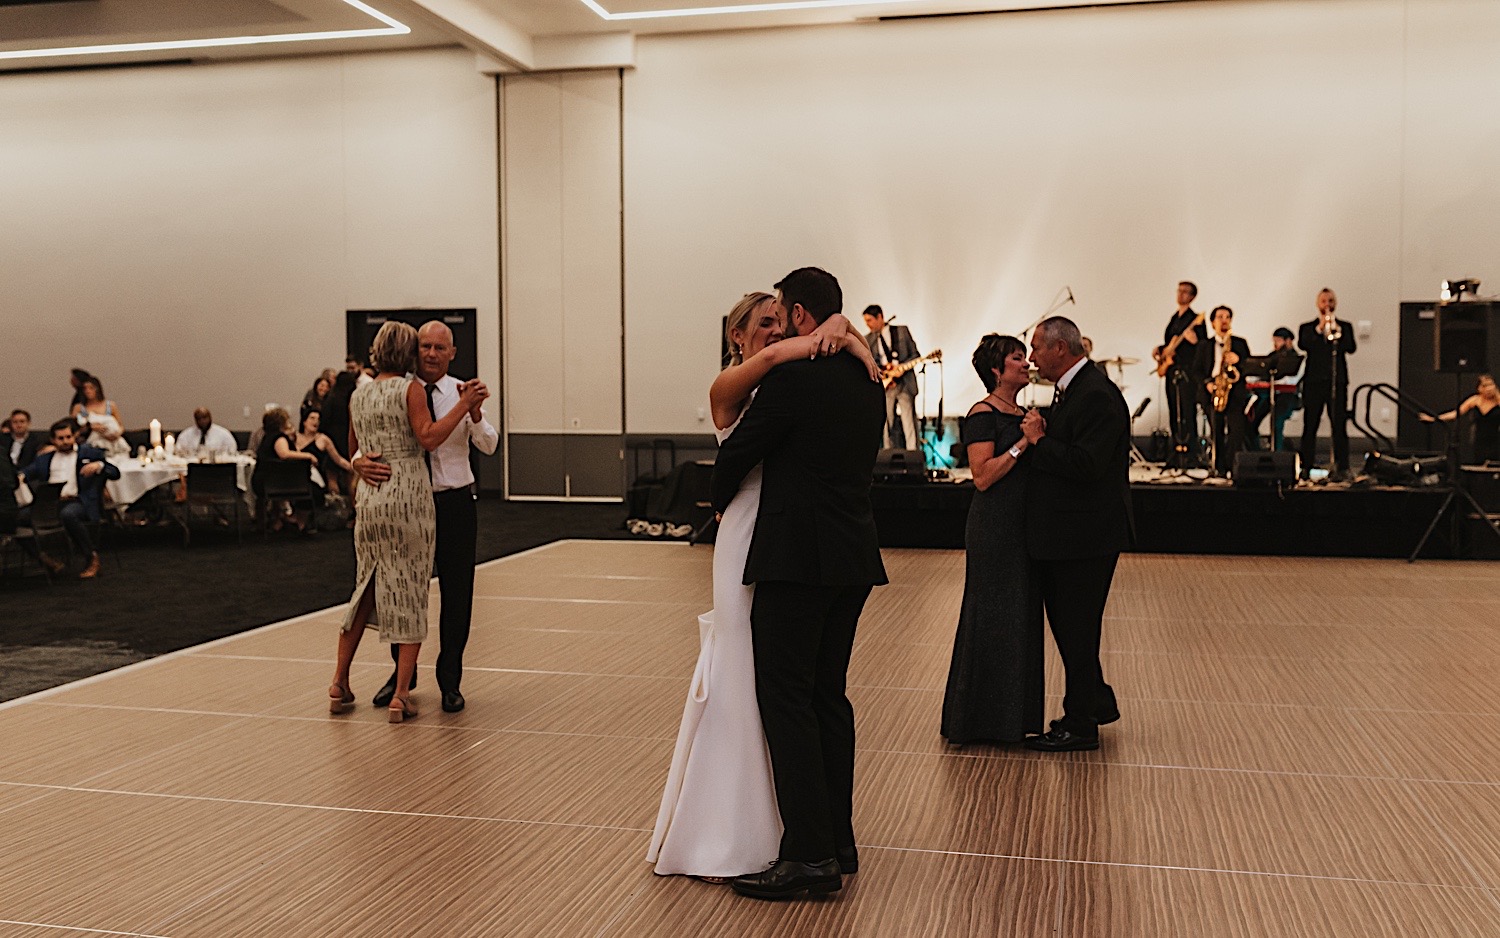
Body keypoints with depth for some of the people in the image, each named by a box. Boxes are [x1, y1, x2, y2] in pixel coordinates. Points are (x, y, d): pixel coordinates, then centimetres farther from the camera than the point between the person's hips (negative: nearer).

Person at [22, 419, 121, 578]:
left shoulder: (89, 453, 17)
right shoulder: (45, 459, 26)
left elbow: (115, 472, 10)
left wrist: (99, 465, -10)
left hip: (77, 501, -4)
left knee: (68, 514, -39)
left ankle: (92, 557, -22)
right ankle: (47, 560, -11)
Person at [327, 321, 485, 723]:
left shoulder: (358, 396, 13)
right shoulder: (409, 388, -5)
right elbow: (429, 437, -15)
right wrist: (464, 404, -14)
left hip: (370, 498, 6)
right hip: (408, 497, -6)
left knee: (366, 591, 18)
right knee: (410, 596, 0)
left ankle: (340, 683, 21)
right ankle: (401, 696, 1)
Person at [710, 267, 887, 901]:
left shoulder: (793, 376, -13)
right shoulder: (866, 378, 12)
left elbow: (737, 451, -6)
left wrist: (720, 502, 13)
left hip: (796, 560, -8)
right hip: (854, 558, 8)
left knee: (786, 700, -4)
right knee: (828, 697, 14)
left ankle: (811, 855, -4)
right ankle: (838, 842, 20)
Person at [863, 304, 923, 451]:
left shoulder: (902, 331, 5)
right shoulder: (869, 339, 11)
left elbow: (915, 355, 4)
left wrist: (899, 367, -11)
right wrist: (883, 368, -11)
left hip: (904, 383, -2)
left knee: (909, 422, -5)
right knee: (887, 424, 1)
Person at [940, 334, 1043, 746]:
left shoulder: (1020, 413, 13)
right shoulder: (983, 414, -12)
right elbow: (983, 476, -20)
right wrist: (1023, 443, -19)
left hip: (1022, 527, 9)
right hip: (993, 530, -9)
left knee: (1021, 616, 13)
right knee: (992, 619, -1)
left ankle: (1014, 715, 24)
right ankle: (983, 717, 11)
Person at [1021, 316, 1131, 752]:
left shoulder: (1096, 396, -19)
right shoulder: (1071, 390, 14)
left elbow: (1086, 465, -27)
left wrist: (1039, 440, -18)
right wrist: (1039, 436, 0)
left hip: (1086, 536, -10)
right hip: (1064, 535, 10)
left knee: (1076, 630, 1)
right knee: (1066, 622, 19)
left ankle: (1080, 725, 14)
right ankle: (1098, 702, 35)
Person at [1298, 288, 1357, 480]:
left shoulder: (1344, 327, 13)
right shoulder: (1307, 327, 12)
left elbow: (1351, 348, -3)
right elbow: (1302, 345, -8)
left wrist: (1336, 329, -15)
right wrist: (1319, 328, -15)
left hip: (1337, 382, 0)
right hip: (1313, 383, 0)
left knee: (1339, 426, -4)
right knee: (1309, 426, -1)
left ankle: (1341, 468, -4)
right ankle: (1305, 468, 1)